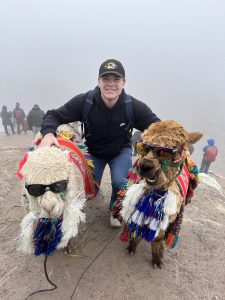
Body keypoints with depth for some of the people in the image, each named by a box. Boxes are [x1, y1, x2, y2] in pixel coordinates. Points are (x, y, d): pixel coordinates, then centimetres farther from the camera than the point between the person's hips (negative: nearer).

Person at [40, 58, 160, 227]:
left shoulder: (135, 107, -24)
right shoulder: (84, 102, -25)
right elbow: (54, 115, -18)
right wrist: (48, 132, -40)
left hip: (121, 151, 0)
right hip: (92, 150, 1)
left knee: (121, 183, -25)